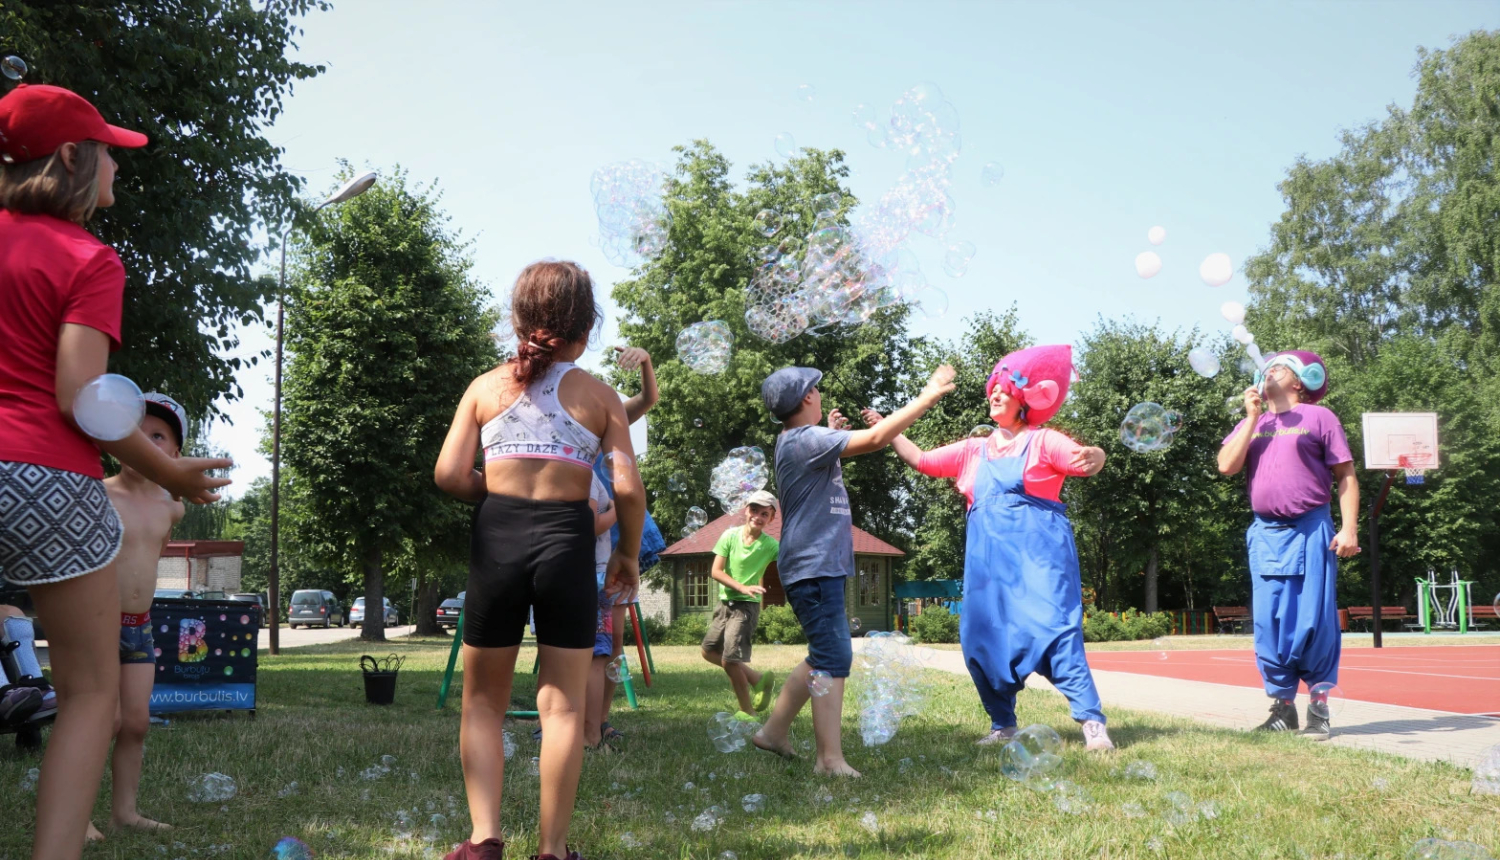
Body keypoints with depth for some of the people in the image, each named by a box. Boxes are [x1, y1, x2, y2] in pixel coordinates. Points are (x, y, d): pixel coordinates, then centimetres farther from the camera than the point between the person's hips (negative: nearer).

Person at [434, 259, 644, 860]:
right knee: (562, 705, 7)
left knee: (483, 699, 15)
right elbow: (628, 487, -5)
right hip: (567, 541, -1)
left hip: (497, 540, 1)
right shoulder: (598, 395, 4)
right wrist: (628, 554, 9)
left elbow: (449, 475, -3)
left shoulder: (486, 387, 7)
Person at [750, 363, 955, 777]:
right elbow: (875, 438, -24)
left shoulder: (799, 442, 15)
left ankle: (774, 731, 22)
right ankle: (830, 759, -11)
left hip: (821, 567, 11)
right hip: (814, 567, -11)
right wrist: (927, 397, -17)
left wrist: (832, 435, 24)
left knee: (825, 657, 16)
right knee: (834, 659, -11)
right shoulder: (804, 440, -16)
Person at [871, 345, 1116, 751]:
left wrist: (1092, 458, -36)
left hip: (1037, 550, -5)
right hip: (987, 555, 6)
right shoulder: (974, 450, 18)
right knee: (980, 638, 2)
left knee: (1053, 630, -15)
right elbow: (921, 460, 22)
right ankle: (1003, 725, 15)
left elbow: (1084, 458, -13)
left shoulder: (1042, 440, 2)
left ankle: (1092, 723, -13)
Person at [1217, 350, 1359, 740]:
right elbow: (1226, 465, 1)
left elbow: (1346, 476, 2)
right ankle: (1282, 704, 10)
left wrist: (1349, 528, -8)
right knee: (1270, 623, 2)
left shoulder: (1318, 417, 5)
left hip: (1310, 531, -3)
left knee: (1314, 620, -4)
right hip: (1266, 534, 4)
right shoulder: (1251, 423, 17)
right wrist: (1253, 418, 0)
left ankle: (1318, 707, 5)